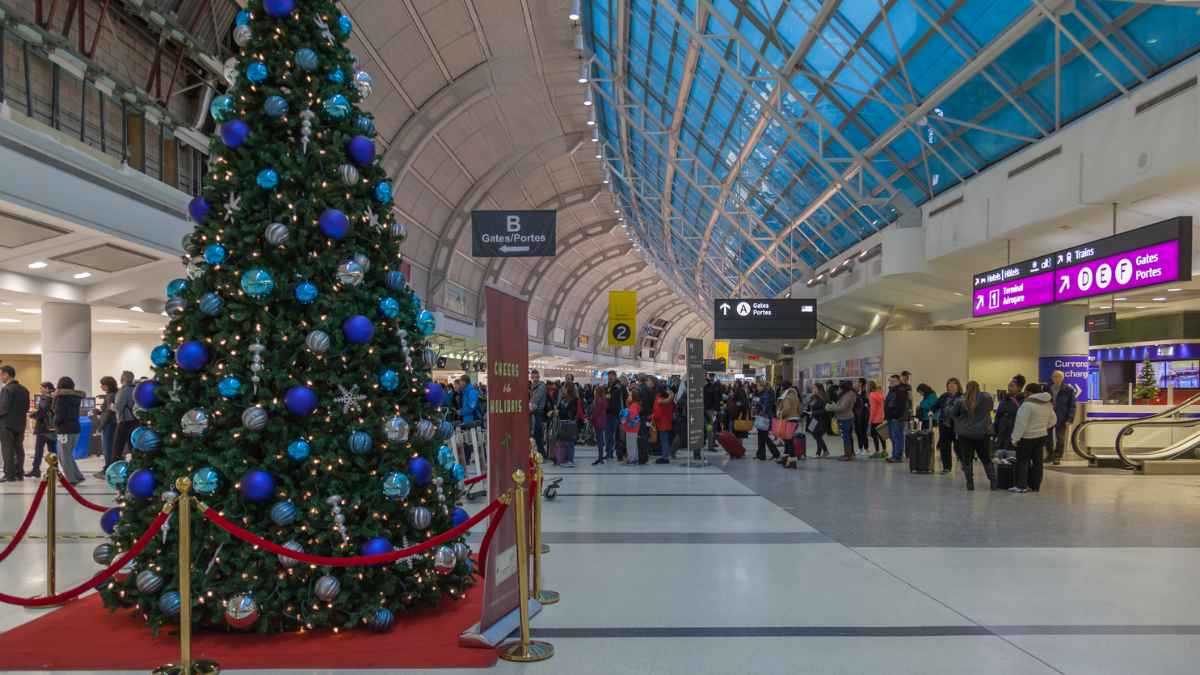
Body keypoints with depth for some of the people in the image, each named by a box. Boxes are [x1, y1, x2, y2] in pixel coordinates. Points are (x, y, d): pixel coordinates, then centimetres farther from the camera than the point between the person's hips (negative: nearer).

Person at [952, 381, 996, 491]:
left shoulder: (960, 400, -9)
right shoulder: (986, 397, -4)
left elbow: (953, 413, 1)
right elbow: (990, 407, 15)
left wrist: (948, 408, 20)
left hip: (965, 433, -2)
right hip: (982, 433, 2)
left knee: (967, 459, 5)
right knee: (986, 458, 15)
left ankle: (970, 483, 3)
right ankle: (993, 481, 14)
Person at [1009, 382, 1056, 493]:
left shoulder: (1027, 404, -20)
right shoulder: (1048, 404, 7)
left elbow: (1021, 423, -20)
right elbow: (1053, 421, 17)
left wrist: (1015, 438, -15)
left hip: (1027, 437, -7)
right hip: (1042, 436, 8)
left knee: (1023, 461, -1)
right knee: (1037, 460, 11)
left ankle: (1021, 485, -3)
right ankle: (1035, 485, 15)